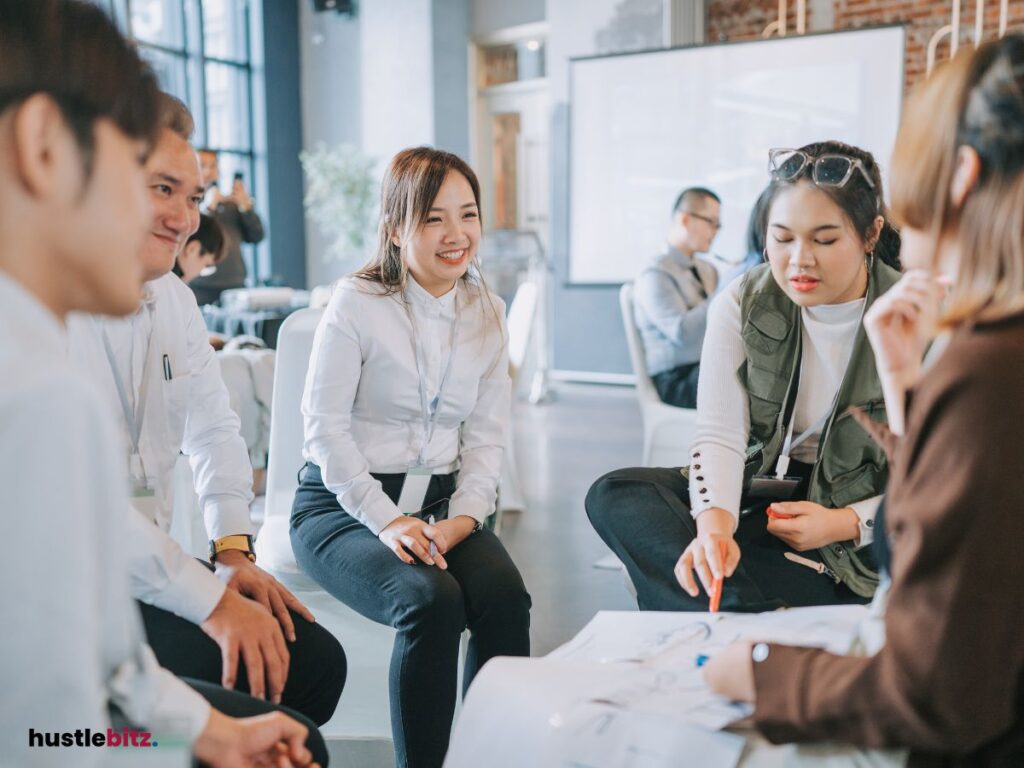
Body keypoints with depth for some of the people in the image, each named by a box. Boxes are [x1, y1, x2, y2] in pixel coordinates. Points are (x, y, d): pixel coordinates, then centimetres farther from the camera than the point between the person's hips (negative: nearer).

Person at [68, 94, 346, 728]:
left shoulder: (175, 297, 8)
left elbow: (213, 428, 14)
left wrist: (234, 549, -1)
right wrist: (211, 602, -23)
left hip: (150, 573, 8)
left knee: (315, 660, 1)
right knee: (250, 680, -20)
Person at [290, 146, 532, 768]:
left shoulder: (487, 314, 8)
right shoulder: (357, 304, -5)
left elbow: (488, 434, 7)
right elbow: (326, 425, -9)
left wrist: (465, 515, -9)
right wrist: (387, 520, -17)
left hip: (441, 501, 4)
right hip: (344, 505, -3)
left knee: (506, 595, -24)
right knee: (432, 601, -30)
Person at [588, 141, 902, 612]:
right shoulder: (742, 303, -5)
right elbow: (720, 433, -14)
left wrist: (845, 523, -21)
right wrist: (715, 522, -34)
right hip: (761, 488, 5)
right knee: (613, 496, -23)